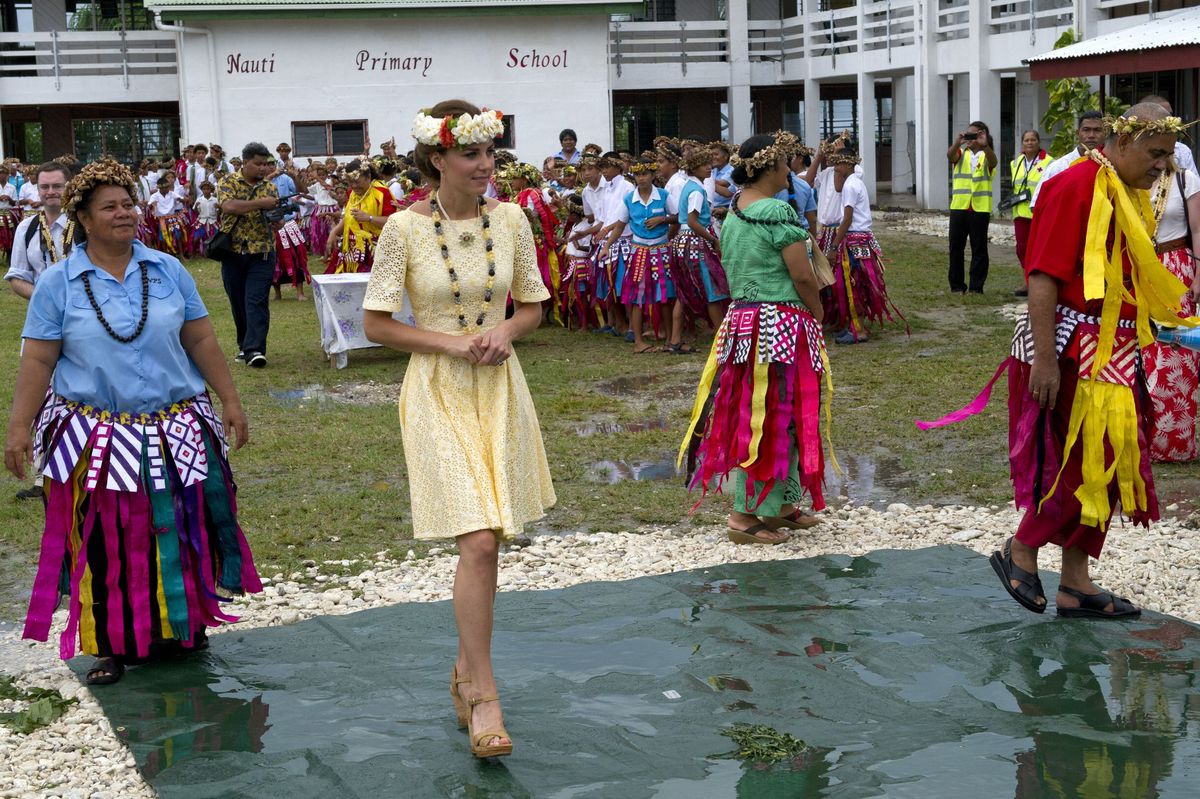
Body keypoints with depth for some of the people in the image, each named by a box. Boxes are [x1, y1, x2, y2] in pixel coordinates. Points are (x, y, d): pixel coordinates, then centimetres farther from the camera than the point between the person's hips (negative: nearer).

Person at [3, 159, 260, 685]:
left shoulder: (168, 271, 4)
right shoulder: (58, 285, -2)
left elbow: (201, 340, 7)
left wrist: (230, 400, 4)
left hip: (174, 432, 2)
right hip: (95, 438, -2)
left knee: (179, 530, 9)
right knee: (105, 542, 3)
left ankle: (182, 625, 27)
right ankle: (112, 645, 15)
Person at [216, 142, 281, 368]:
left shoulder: (270, 187, 8)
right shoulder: (228, 183, -1)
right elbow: (228, 206, -20)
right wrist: (260, 203, -21)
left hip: (262, 253, 0)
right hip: (233, 252, 0)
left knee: (257, 301, -10)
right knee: (238, 302, 9)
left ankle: (254, 349, -15)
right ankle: (245, 345, 23)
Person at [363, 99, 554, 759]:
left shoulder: (510, 220, 1)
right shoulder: (404, 228, -10)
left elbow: (532, 306, 12)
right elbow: (375, 324, -5)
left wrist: (505, 332, -9)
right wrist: (450, 342, -15)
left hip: (500, 387, 4)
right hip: (438, 390, -4)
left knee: (486, 541, 12)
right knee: (477, 541, -14)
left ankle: (467, 666, 31)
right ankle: (483, 694, -3)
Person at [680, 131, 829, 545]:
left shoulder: (732, 214, 11)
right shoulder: (777, 211, -15)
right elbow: (803, 276, -17)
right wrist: (817, 312, 0)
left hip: (741, 320, 9)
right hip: (781, 324, -9)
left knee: (752, 413, 15)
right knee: (776, 417, -2)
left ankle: (780, 504, 26)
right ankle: (745, 514, 0)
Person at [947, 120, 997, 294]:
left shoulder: (986, 155, 5)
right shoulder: (961, 153, 10)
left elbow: (993, 161, -19)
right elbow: (950, 155, -13)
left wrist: (984, 145, -36)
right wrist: (958, 142, -33)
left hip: (980, 208, -2)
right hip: (959, 206, 2)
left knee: (979, 248, 1)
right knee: (955, 247, 4)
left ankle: (976, 287, 6)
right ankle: (957, 285, 13)